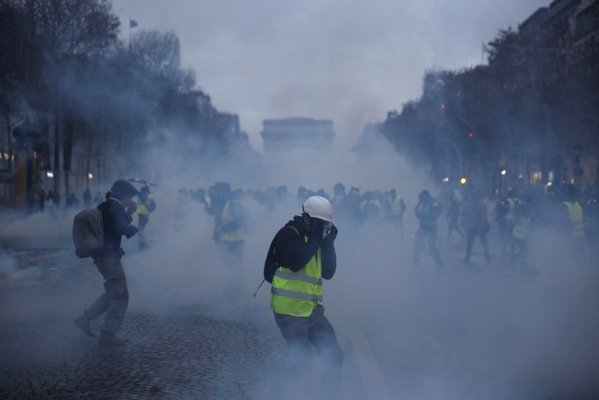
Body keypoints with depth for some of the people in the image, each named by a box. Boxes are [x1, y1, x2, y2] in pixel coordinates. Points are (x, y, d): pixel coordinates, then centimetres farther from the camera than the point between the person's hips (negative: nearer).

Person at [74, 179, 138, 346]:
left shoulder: (107, 207, 15)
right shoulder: (114, 207, -15)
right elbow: (121, 229, -26)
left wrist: (129, 213, 12)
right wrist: (134, 229, -6)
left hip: (102, 255, 10)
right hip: (110, 256, -10)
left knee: (113, 293, 21)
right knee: (120, 296, -5)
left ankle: (85, 319, 22)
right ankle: (108, 335, -4)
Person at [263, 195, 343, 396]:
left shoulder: (314, 239, 13)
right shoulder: (288, 234, -10)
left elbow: (328, 272, 8)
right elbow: (295, 262, -26)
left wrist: (328, 243, -2)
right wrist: (315, 239, -19)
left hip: (312, 310, 8)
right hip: (290, 311, -8)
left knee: (334, 357, 7)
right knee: (302, 361, -3)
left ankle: (329, 393, 22)